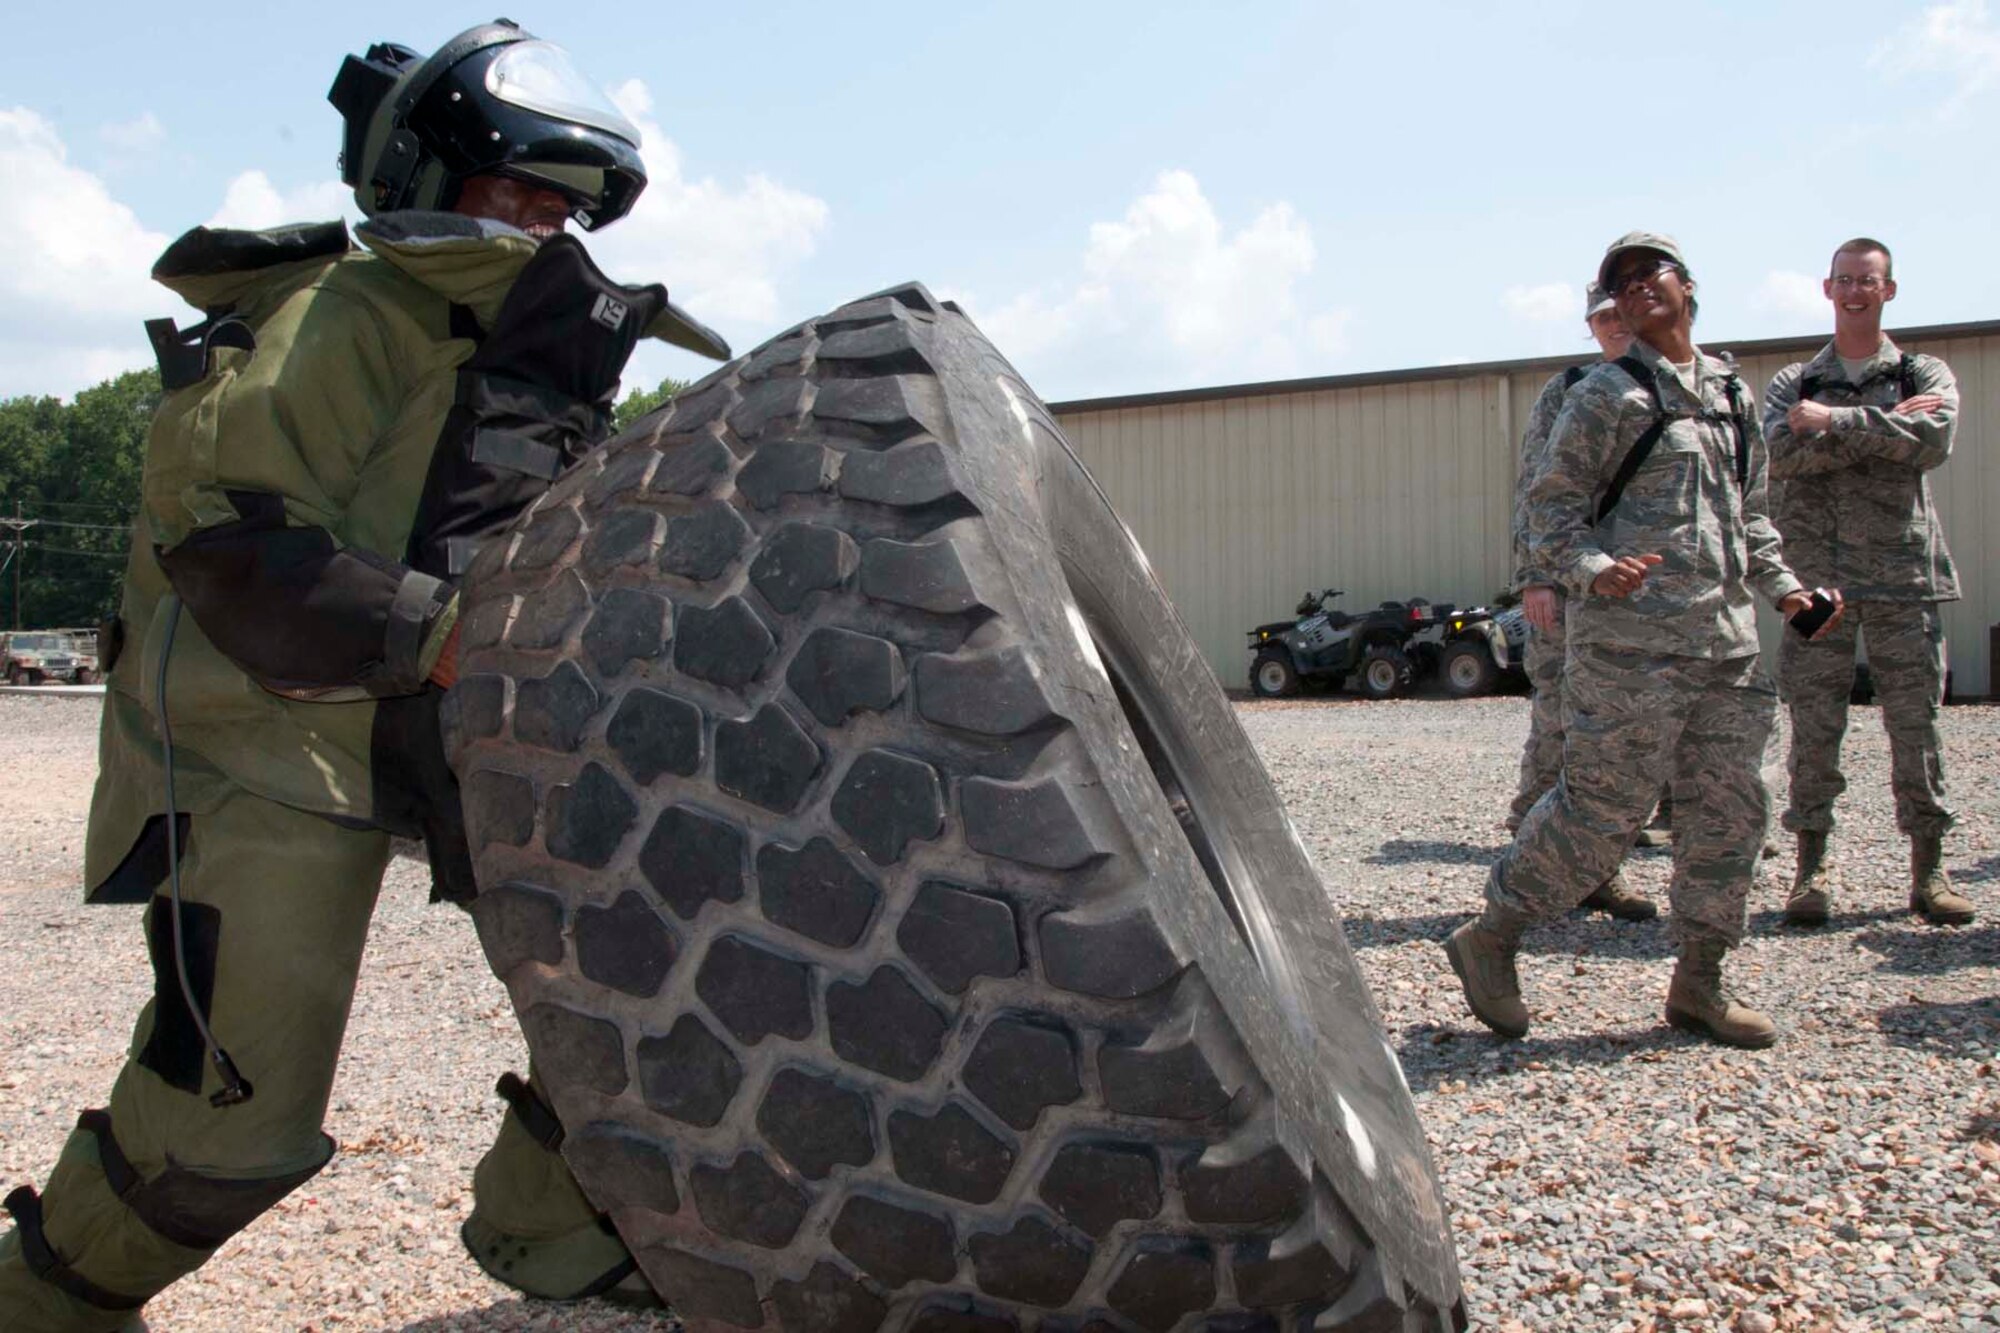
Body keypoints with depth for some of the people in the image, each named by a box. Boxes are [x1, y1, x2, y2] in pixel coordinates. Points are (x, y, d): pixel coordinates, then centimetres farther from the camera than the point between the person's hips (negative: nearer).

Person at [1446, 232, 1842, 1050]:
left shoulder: (1735, 394, 19)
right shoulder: (1608, 394, -1)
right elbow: (1551, 504, -5)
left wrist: (1784, 589, 14)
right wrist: (1595, 569, -22)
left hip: (1729, 642, 7)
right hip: (1632, 639, -7)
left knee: (1731, 812, 7)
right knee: (1602, 807, -7)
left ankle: (1697, 985, 20)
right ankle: (1489, 940, 9)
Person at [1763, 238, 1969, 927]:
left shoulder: (1925, 374, 11)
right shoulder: (1792, 383, 12)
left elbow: (1932, 441, -11)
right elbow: (1780, 452, -10)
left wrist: (1837, 422, -13)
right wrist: (1885, 427, -12)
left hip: (1903, 572, 0)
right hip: (1817, 577, 0)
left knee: (1915, 726, 2)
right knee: (1813, 727, -1)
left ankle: (1928, 870, 13)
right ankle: (1812, 868, 8)